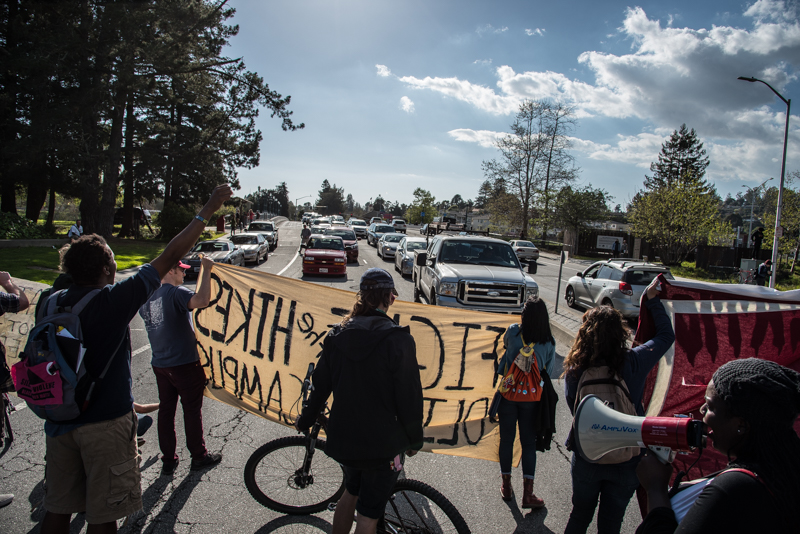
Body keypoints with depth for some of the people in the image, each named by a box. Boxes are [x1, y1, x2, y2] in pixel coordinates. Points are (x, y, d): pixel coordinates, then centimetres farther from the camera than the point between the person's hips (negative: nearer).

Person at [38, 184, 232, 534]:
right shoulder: (115, 299, -17)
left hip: (59, 420, 6)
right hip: (105, 422, -6)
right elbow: (169, 257, -14)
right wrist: (208, 210, -8)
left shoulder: (52, 303, 1)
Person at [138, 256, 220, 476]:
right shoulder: (176, 293, -19)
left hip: (159, 365, 7)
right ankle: (199, 456, 20)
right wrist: (206, 269, -30)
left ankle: (168, 461, 22)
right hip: (185, 364, -7)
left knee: (166, 410, 14)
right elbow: (201, 300, -38)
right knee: (192, 410, 8)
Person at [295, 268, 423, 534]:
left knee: (351, 491, 29)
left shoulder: (337, 335, -3)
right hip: (381, 442, -5)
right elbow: (409, 398, -15)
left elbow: (320, 385, 7)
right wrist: (415, 440, 1)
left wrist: (305, 420, 23)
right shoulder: (398, 340, -18)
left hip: (343, 435, 5)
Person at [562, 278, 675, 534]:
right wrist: (652, 300, 6)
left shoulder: (574, 371, -19)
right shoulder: (633, 362, -19)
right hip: (626, 461, 0)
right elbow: (666, 335, -1)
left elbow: (576, 410, -5)